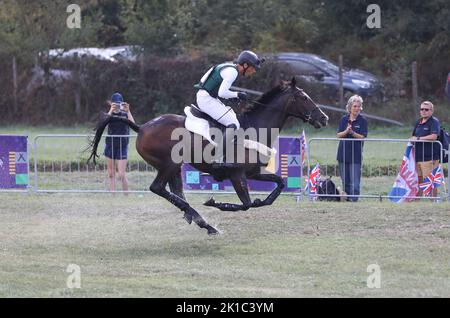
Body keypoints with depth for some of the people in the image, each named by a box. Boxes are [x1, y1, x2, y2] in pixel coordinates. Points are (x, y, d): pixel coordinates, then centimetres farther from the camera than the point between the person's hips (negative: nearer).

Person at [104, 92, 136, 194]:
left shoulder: (125, 114, 1)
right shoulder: (109, 114, 3)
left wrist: (128, 111, -23)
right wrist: (111, 111, -26)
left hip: (122, 147, -2)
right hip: (110, 146, 2)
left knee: (121, 175, -8)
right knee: (111, 174, 5)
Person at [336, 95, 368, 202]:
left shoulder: (362, 121, -1)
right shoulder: (343, 119, 8)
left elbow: (363, 137, -7)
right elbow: (338, 135, 3)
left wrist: (352, 133, -22)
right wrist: (346, 132, -18)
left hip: (356, 154, -4)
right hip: (343, 153, 4)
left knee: (354, 181, -9)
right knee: (345, 180, 8)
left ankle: (353, 199, -8)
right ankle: (347, 198, 17)